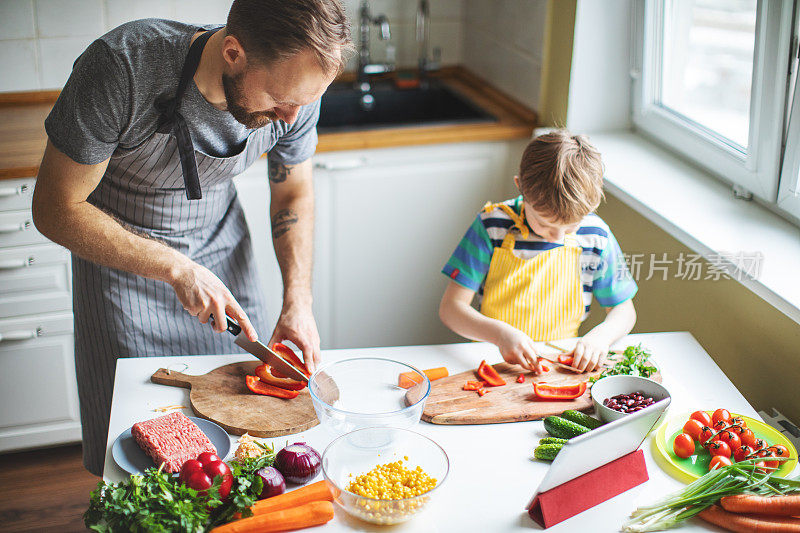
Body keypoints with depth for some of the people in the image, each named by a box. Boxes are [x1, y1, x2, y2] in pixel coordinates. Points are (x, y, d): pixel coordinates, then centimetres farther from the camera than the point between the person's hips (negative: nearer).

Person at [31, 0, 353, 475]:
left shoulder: (296, 83, -22)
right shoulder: (120, 68, -35)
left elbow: (294, 192, -2)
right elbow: (55, 209, -25)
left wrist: (298, 301, -14)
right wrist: (176, 269, -30)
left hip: (220, 241, 4)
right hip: (118, 248, -3)